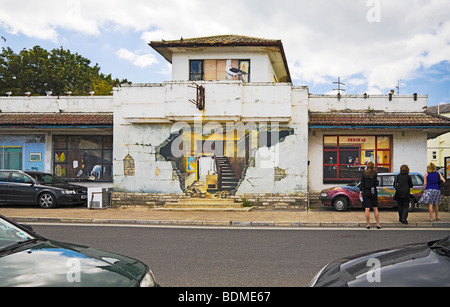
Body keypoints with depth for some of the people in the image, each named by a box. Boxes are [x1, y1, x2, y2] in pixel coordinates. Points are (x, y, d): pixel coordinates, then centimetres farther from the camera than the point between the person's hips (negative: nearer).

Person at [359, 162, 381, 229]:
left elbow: (362, 184, -1)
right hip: (373, 192, 0)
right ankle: (378, 224, 6)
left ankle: (368, 224, 1)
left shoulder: (364, 174, 0)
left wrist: (360, 192, 4)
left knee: (367, 209, 0)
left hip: (366, 192, 0)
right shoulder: (374, 173, -4)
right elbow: (376, 183, -6)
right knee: (375, 208, 7)